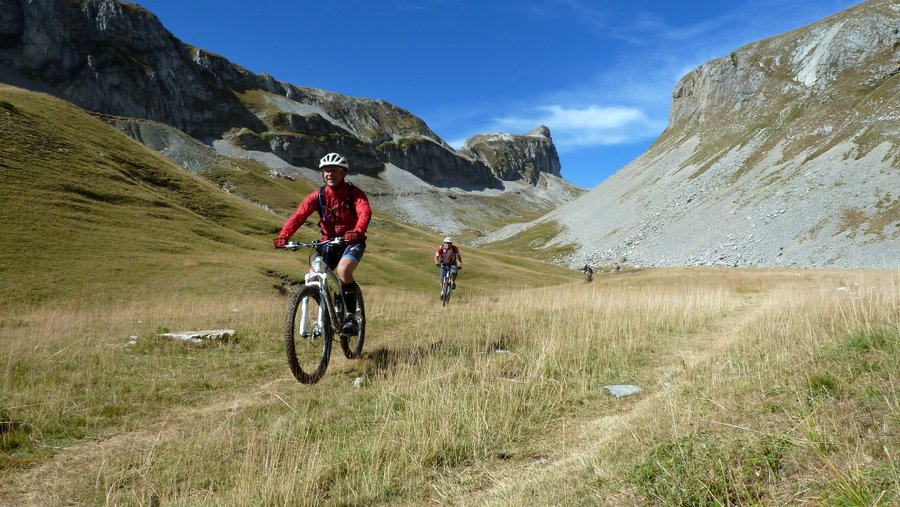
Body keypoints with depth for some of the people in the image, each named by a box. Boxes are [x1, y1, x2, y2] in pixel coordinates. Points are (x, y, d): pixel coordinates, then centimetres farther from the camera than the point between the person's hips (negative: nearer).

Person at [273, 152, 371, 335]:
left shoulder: (355, 193, -12)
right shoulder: (318, 195, -4)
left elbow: (365, 213, -31)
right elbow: (299, 215, -16)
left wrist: (357, 232, -53)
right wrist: (283, 236, -33)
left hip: (352, 242, -4)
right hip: (328, 243, 4)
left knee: (343, 271, -32)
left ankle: (351, 317, -18)